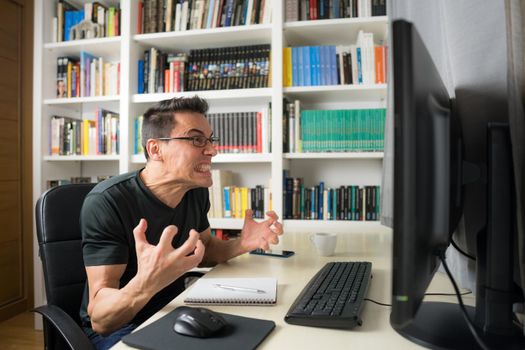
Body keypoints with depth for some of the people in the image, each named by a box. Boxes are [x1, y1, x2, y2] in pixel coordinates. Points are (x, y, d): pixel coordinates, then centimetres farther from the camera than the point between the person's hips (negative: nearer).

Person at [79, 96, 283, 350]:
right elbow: (100, 319, -27)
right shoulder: (105, 202, -24)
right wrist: (144, 284, -48)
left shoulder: (196, 191, -5)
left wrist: (242, 245, -7)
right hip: (116, 326, -5)